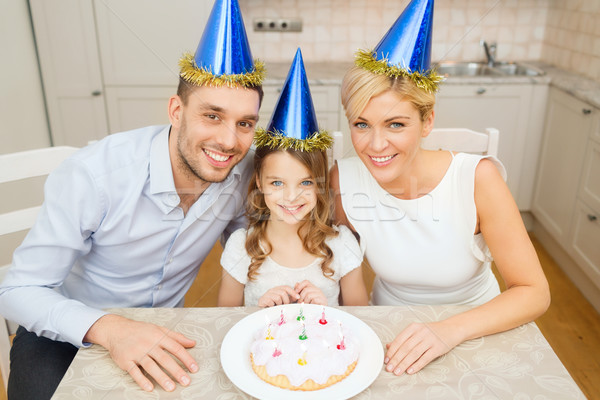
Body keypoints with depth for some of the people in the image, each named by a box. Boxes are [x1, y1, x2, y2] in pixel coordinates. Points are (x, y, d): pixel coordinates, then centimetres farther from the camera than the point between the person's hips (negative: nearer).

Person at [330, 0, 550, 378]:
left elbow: (534, 292, -17)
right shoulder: (343, 180, -17)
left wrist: (450, 330, -29)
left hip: (476, 331, 1)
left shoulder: (477, 178, -23)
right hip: (391, 331, 0)